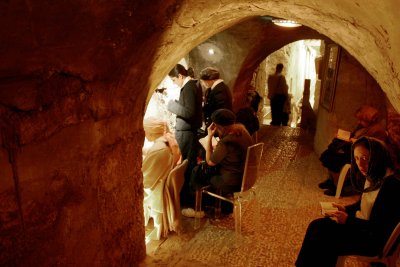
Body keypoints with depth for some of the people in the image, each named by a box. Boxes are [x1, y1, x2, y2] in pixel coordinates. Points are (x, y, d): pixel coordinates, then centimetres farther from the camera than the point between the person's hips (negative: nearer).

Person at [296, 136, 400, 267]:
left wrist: (348, 220, -23)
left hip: (375, 240, -8)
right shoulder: (373, 176, 2)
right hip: (362, 223, 8)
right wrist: (346, 209, 1)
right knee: (316, 226, -5)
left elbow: (379, 228, -24)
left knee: (323, 242, -16)